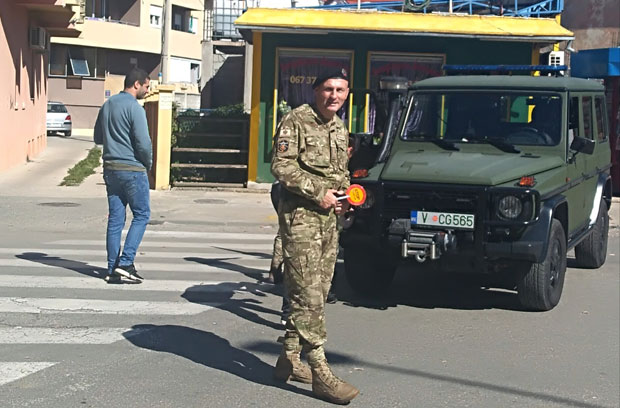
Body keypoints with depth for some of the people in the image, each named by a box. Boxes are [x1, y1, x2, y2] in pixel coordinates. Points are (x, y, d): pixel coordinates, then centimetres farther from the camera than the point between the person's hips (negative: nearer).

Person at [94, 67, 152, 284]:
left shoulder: (107, 106, 12)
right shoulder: (134, 108, -13)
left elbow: (98, 138, 19)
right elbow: (143, 143, -17)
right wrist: (148, 163, -1)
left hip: (110, 168, 7)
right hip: (132, 169, -7)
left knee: (115, 219, 8)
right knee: (141, 214, 4)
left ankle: (113, 270, 9)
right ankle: (125, 262, -5)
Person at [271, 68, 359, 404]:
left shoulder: (340, 129, 17)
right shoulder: (296, 120, -7)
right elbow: (281, 166, -14)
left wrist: (346, 194, 5)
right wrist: (317, 193, -17)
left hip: (329, 218, 8)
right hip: (300, 216, -8)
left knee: (316, 293, 11)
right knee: (307, 294, -10)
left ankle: (289, 359, 22)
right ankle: (320, 373, -12)